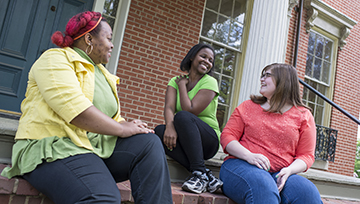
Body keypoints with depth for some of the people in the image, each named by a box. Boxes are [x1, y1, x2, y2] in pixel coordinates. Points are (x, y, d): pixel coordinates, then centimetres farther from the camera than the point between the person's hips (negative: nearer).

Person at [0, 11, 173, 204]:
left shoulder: (101, 72, 23)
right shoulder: (55, 59, -3)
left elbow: (112, 117, 21)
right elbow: (75, 109, -19)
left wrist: (128, 124, -3)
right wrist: (121, 128, -14)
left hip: (97, 144, 8)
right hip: (53, 146, -8)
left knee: (149, 143, -15)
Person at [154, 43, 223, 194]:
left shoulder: (210, 82, -7)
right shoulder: (175, 81, 7)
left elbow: (190, 110, -18)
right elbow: (169, 107, -11)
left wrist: (182, 85, -7)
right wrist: (170, 125, -31)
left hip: (208, 140, -4)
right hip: (184, 140, 5)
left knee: (183, 116, -30)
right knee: (160, 131, -25)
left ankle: (199, 173, -27)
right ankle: (206, 175, -25)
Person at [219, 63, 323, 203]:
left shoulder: (303, 115, 14)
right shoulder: (248, 106, 15)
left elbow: (306, 155, 9)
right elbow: (227, 136, 6)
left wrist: (289, 170, -13)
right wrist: (249, 156, -13)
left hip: (279, 174, 1)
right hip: (241, 165, -1)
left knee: (309, 192, -32)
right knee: (263, 187, -37)